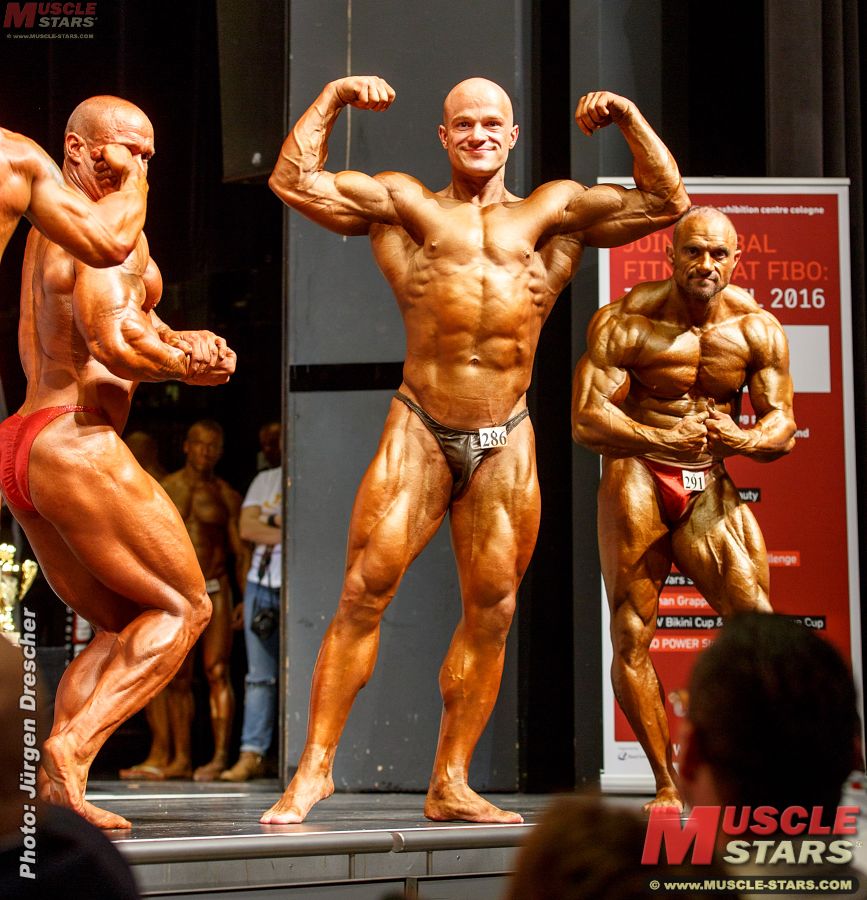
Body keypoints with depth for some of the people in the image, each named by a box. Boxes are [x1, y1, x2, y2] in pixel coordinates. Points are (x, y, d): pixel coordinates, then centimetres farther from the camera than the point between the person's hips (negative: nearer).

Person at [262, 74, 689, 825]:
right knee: (364, 591, -10)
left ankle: (451, 784, 10)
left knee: (492, 610, 2)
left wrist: (629, 118, 8)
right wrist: (333, 99, 5)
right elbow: (294, 181, 7)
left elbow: (667, 202, 14)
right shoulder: (404, 206, 11)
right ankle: (315, 768, -5)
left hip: (507, 445, 2)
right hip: (420, 432, -2)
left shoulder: (554, 213, 15)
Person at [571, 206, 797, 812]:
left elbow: (783, 426, -4)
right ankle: (666, 783, 1)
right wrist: (663, 440, -37)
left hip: (708, 485, 2)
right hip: (637, 474, -2)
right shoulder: (625, 322, -11)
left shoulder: (758, 329, -2)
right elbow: (587, 418, -19)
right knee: (633, 636, -8)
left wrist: (743, 439, -29)